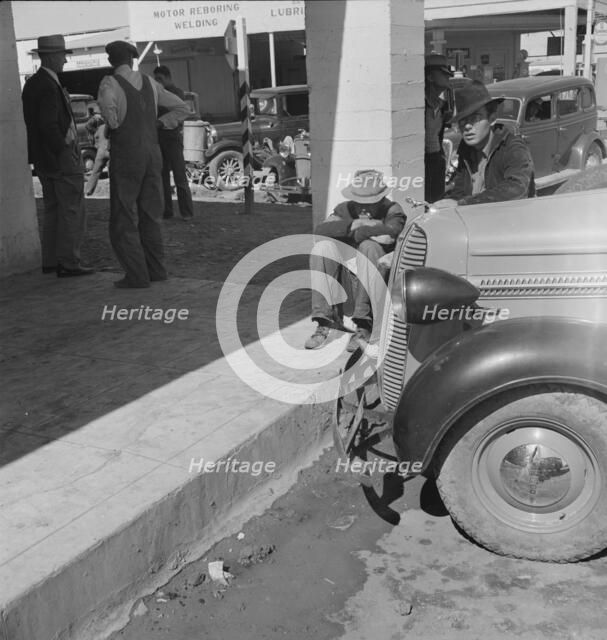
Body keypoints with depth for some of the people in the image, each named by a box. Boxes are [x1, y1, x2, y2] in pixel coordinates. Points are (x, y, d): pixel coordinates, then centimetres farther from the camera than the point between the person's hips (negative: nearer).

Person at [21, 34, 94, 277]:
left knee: (53, 210, 14)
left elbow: (35, 123, 14)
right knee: (72, 211, -4)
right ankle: (68, 263, -2)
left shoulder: (31, 84, 12)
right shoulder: (49, 86, -17)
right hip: (62, 158, -10)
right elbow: (49, 126, -24)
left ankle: (50, 261, 18)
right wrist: (66, 154, -17)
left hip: (43, 160, 10)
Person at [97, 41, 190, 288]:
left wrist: (113, 124, -11)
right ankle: (155, 269, 15)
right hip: (152, 152, 6)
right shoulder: (149, 83, 9)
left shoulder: (110, 83, -8)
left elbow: (107, 104, -31)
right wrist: (157, 123, 9)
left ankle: (136, 275, -1)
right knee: (149, 216, 15)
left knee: (123, 220, 2)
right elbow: (182, 108, 14)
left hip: (125, 156, -6)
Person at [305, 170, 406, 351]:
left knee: (369, 247, -30)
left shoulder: (392, 211, 5)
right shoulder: (345, 209, 13)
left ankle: (364, 326, -31)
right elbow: (320, 231, -6)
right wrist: (353, 225, -16)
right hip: (347, 280, 3)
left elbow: (390, 234, -20)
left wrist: (359, 233, -11)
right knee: (323, 247, -20)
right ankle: (324, 321, -25)